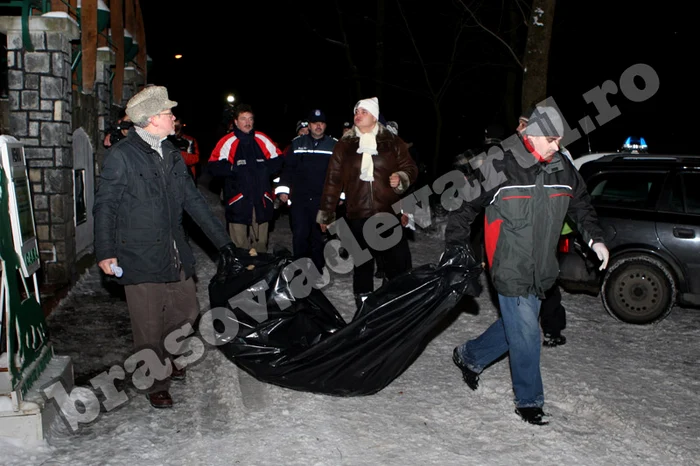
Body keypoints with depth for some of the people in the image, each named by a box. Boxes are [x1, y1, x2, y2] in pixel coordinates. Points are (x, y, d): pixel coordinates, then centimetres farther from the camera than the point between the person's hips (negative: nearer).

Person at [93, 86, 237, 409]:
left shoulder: (171, 154, 12)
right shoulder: (121, 156, -9)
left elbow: (193, 200, 14)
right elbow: (104, 206, -8)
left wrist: (222, 240, 12)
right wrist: (105, 252, -15)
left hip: (175, 255, 7)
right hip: (140, 258, -6)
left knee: (187, 314, 13)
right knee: (150, 327, 3)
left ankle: (167, 361, 40)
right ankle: (156, 385, 23)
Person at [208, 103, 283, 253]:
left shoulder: (263, 140, 6)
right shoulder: (227, 142, -2)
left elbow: (278, 161, 9)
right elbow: (214, 167, -7)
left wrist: (263, 168, -8)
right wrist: (236, 169, -18)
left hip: (261, 199, 3)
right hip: (238, 200, -3)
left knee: (261, 241, 12)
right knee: (239, 243, -1)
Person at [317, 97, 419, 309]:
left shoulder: (392, 142, 5)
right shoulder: (344, 145, 8)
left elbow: (410, 168, 10)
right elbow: (333, 180, 8)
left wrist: (401, 178, -13)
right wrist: (326, 212, 7)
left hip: (389, 213, -1)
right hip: (357, 215, 1)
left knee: (398, 261, 0)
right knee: (361, 262, 10)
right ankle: (363, 303, 21)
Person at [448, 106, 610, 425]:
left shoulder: (563, 171, 5)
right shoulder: (498, 168, -13)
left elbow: (581, 205, 20)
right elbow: (464, 207, -5)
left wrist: (595, 239, 9)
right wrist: (454, 249, -3)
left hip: (541, 270, 7)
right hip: (510, 270, -6)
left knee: (516, 325, 16)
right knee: (525, 334, -4)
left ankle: (469, 356, 40)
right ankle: (529, 401, 15)